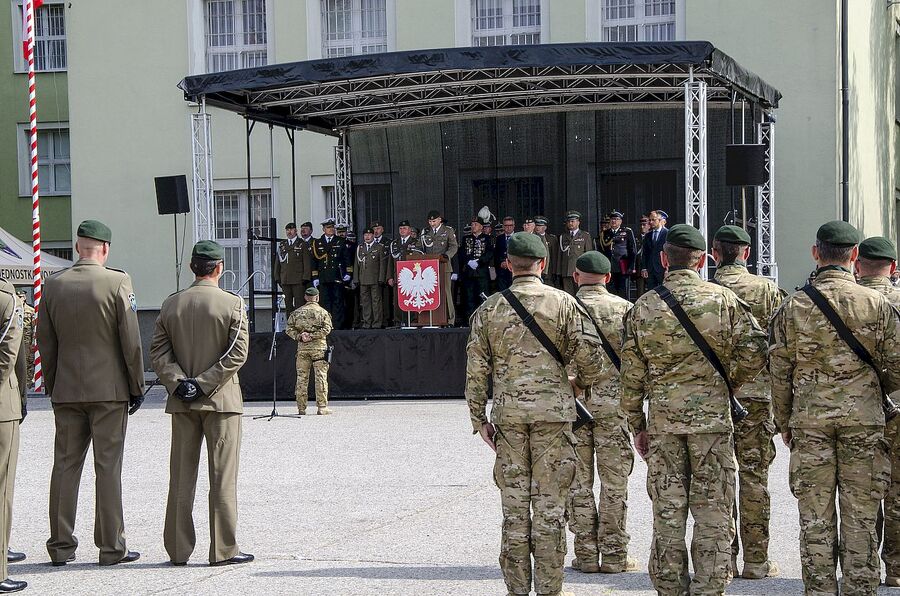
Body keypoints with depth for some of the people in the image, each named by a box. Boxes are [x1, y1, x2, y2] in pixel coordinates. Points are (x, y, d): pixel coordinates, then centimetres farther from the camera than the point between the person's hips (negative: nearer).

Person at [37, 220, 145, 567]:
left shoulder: (53, 285, 3)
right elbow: (131, 341, -8)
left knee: (65, 466, 9)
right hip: (109, 390, -3)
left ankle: (61, 546, 11)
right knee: (108, 467, 1)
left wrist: (52, 388, 16)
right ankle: (111, 547, 4)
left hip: (66, 391, 3)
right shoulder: (117, 283, -9)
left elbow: (45, 344, 7)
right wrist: (137, 387, 1)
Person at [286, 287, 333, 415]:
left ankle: (301, 407, 8)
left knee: (301, 377, 7)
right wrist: (312, 336, -11)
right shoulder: (322, 312, 1)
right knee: (321, 377, -1)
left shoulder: (297, 312, 9)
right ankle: (322, 407, -5)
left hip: (302, 347, 3)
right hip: (319, 347, -3)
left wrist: (299, 336, -4)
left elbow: (289, 329, 3)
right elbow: (327, 328, -11)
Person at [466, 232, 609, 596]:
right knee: (550, 504, 3)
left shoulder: (489, 309, 5)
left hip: (508, 414, 2)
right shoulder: (563, 303, -1)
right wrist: (579, 382, 15)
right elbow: (591, 357, -5)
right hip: (553, 411, -2)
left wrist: (479, 419, 11)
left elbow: (476, 370, 4)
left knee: (514, 504, 6)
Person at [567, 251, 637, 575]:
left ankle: (586, 554, 8)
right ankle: (614, 554, 6)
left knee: (579, 481, 7)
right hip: (613, 402, 0)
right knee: (614, 481, 5)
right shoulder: (625, 309, 1)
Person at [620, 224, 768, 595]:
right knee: (713, 516, 4)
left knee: (667, 516, 8)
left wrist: (637, 425, 12)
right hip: (713, 419, -1)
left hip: (662, 422, 1)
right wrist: (727, 384, 9)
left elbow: (631, 374, 3)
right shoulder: (723, 299, -2)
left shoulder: (643, 308, 2)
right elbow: (754, 352, -7)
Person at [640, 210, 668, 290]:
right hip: (650, 270, 5)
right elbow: (644, 253, 14)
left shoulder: (668, 234, -2)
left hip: (663, 269, -5)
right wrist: (644, 268, 3)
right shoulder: (648, 236, 16)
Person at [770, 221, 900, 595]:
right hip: (864, 419, 0)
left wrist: (784, 422, 13)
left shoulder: (792, 307, -2)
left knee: (815, 517, 5)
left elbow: (779, 372, 1)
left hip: (810, 420, 0)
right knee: (860, 515, 5)